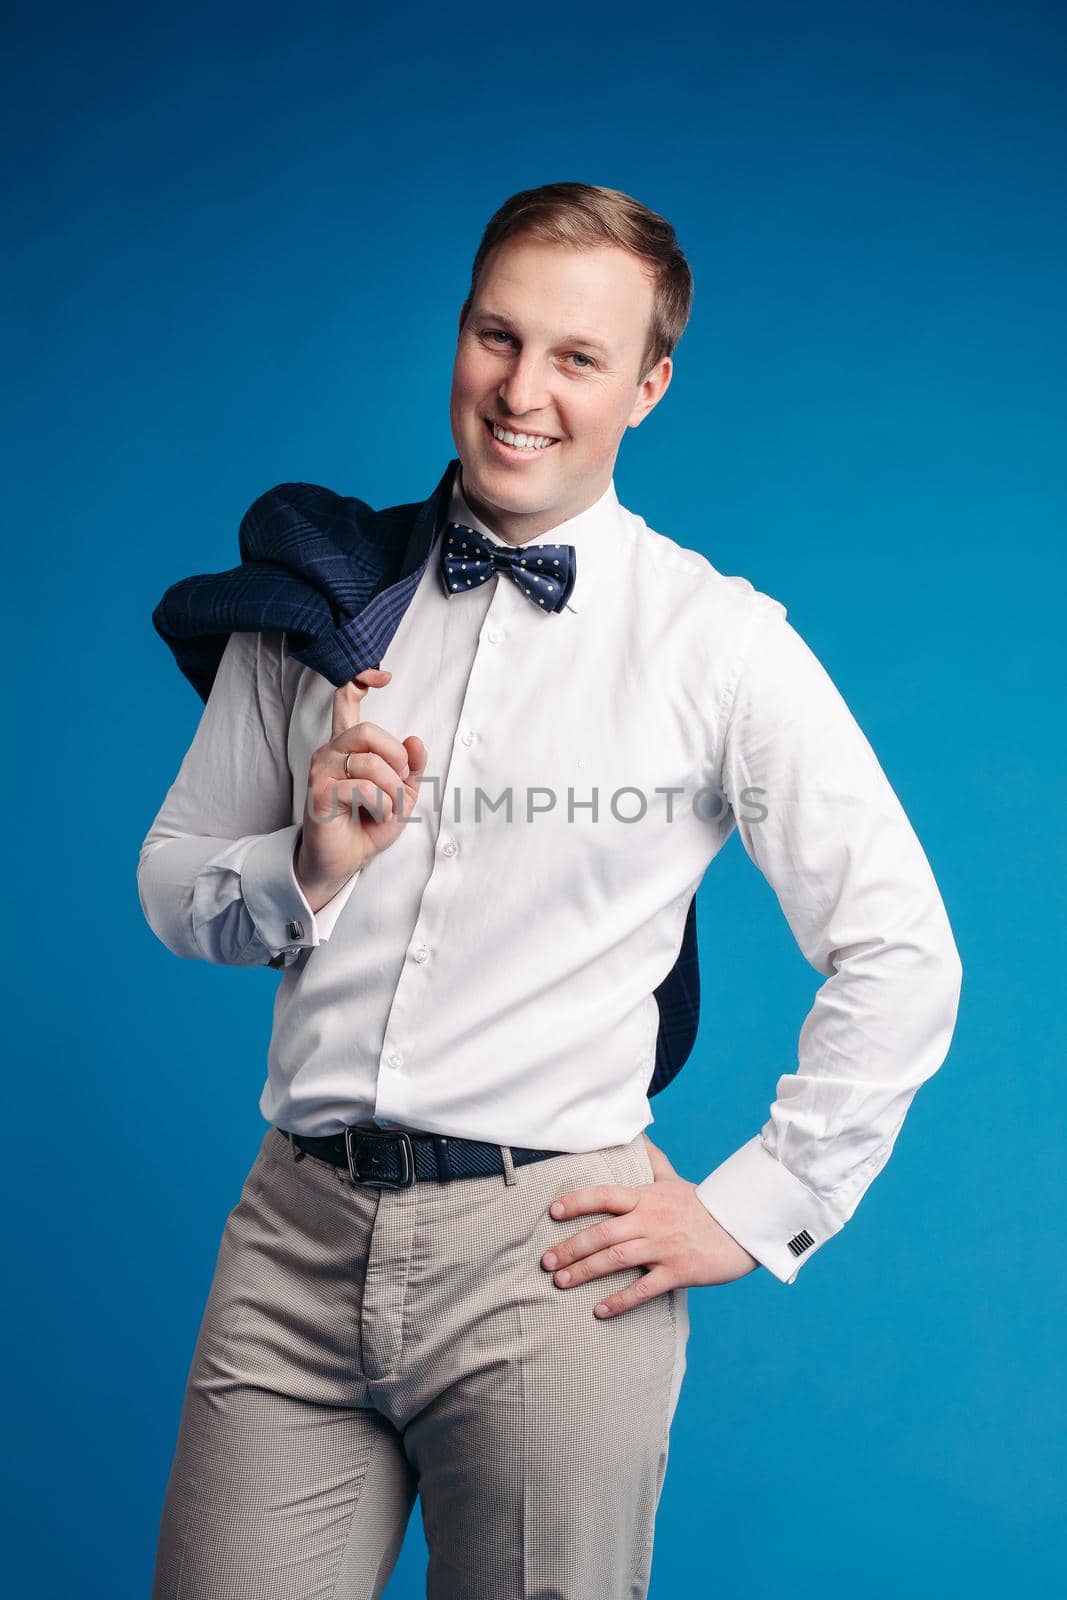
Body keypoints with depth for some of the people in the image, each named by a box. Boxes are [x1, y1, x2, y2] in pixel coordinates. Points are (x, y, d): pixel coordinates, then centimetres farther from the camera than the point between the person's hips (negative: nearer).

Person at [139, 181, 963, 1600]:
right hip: (297, 1231, 3)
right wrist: (310, 868, -7)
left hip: (552, 1253, -2)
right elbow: (173, 885, 13)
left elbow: (902, 959, -1)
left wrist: (753, 1211, -2)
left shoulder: (720, 641, -3)